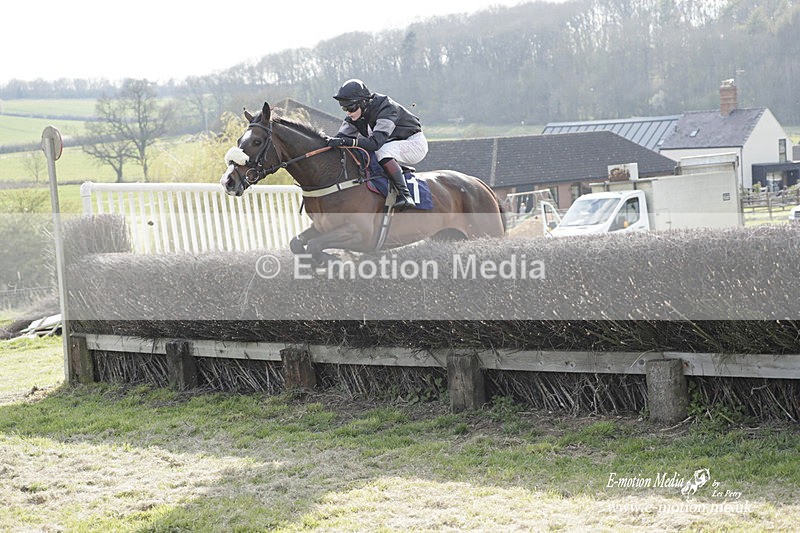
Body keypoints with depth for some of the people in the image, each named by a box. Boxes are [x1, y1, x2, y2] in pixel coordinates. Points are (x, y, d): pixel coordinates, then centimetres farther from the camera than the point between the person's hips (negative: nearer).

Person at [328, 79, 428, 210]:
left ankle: (405, 194, -39)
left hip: (415, 143, -8)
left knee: (382, 151, -36)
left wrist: (348, 142, -53)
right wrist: (329, 142, -33)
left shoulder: (386, 108, -31)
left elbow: (376, 142, -43)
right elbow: (342, 136, -11)